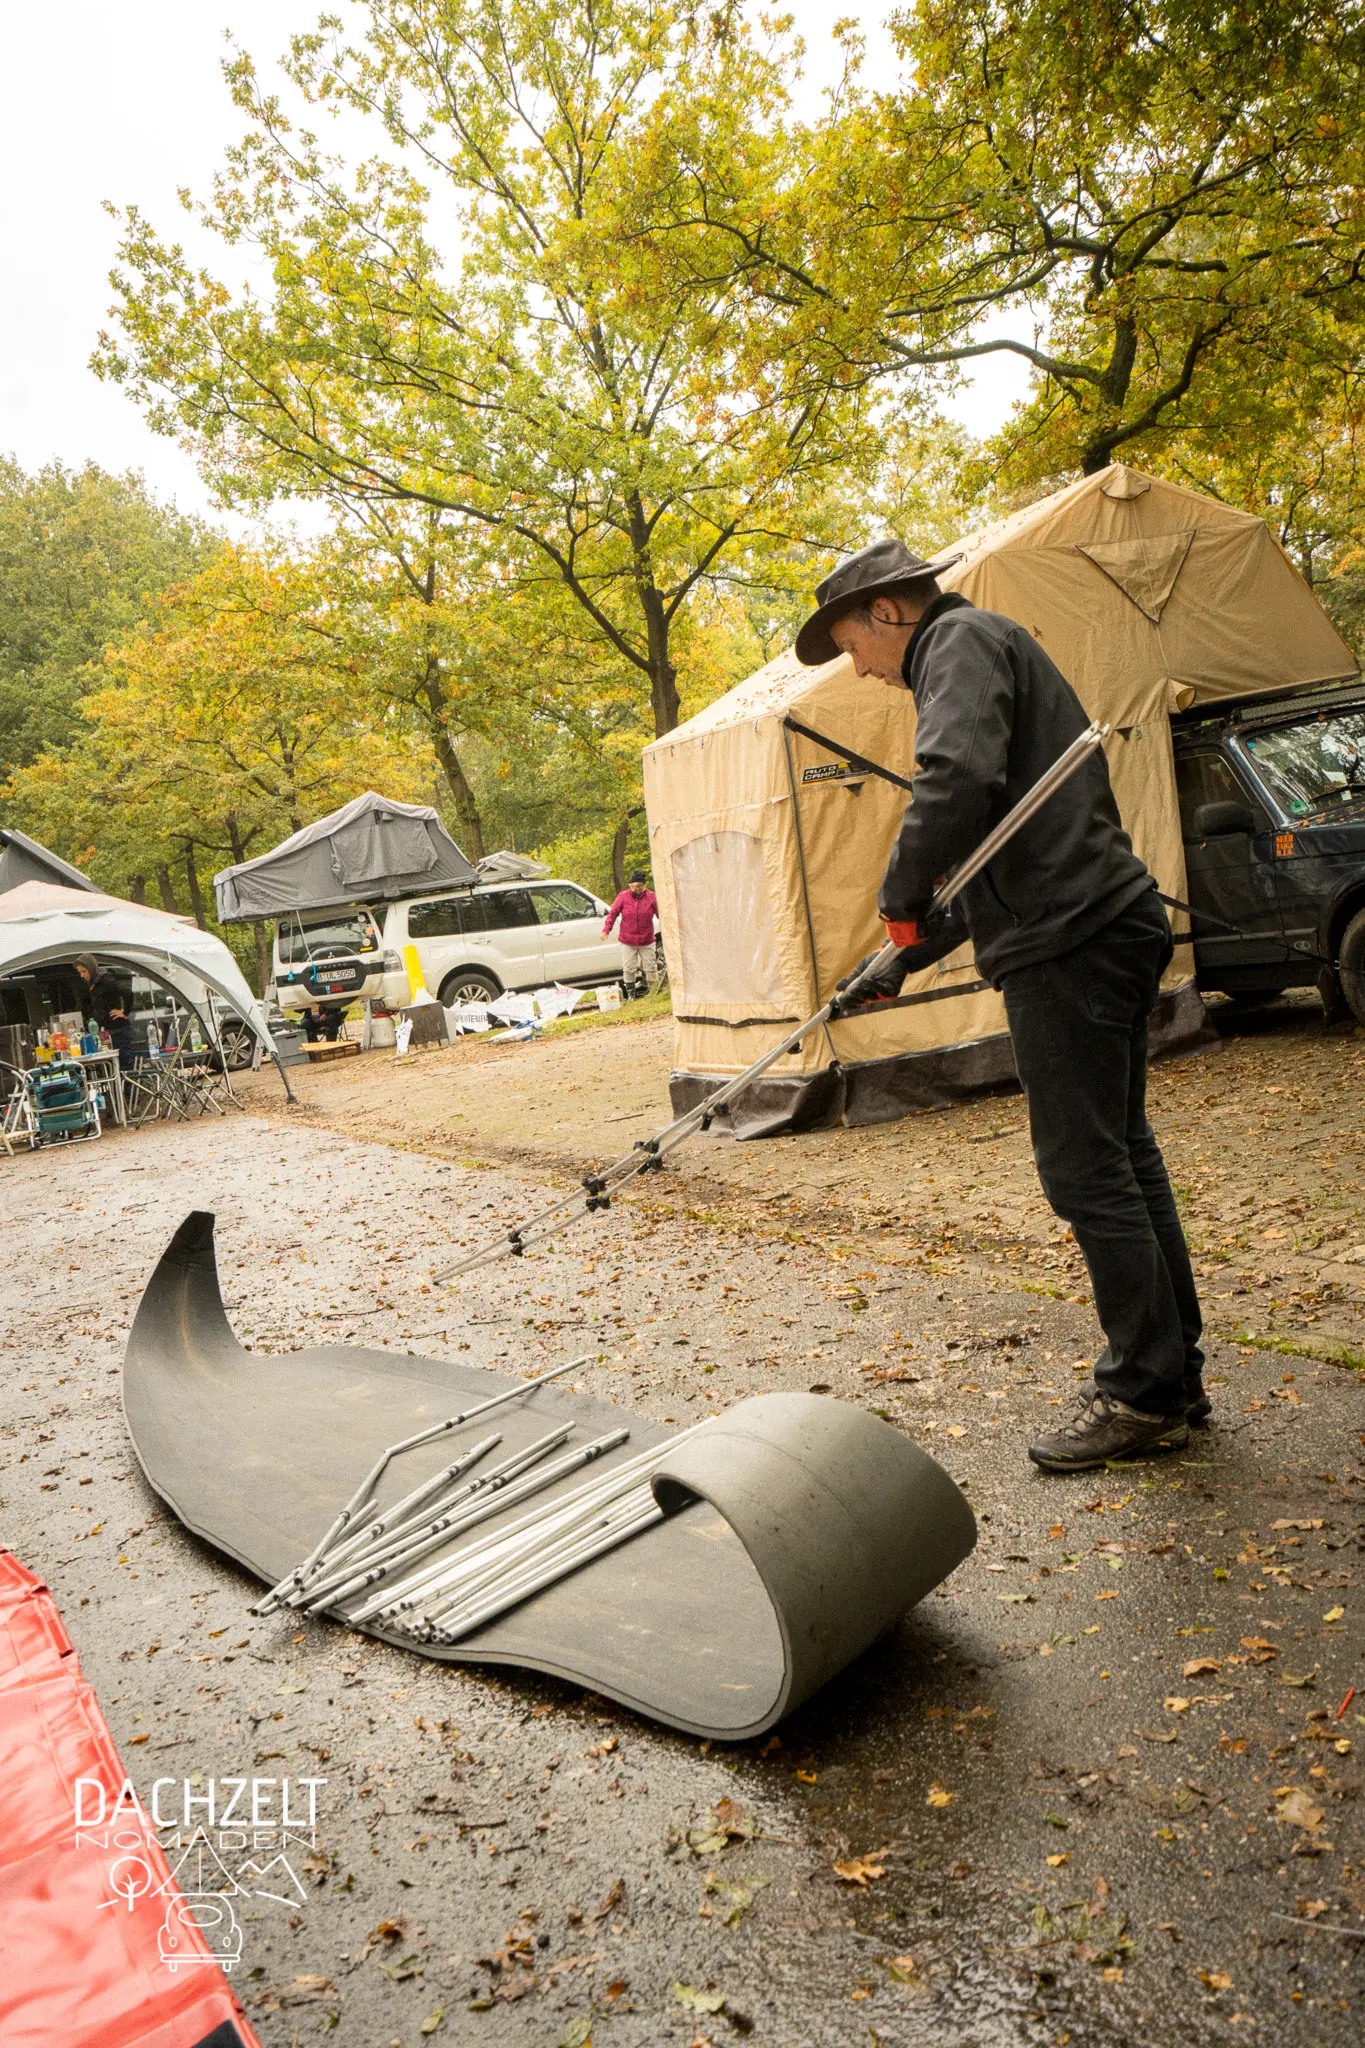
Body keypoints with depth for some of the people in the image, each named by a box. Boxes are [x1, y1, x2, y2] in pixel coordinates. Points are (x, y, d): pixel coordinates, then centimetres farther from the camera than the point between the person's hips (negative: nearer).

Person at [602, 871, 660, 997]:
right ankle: (630, 993, 14)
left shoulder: (651, 897, -3)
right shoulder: (623, 896, -4)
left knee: (650, 968, 5)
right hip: (627, 941, 0)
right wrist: (606, 929, -7)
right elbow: (613, 913, 1)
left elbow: (660, 914, 2)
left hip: (647, 941, 0)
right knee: (628, 969, 2)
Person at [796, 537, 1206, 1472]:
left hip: (1068, 940, -11)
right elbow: (991, 847, 30)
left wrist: (900, 897, -10)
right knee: (1123, 1157, 13)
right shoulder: (989, 650, 29)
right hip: (1110, 927, 11)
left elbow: (959, 779, -25)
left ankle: (1146, 1394, 7)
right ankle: (1174, 1377, 23)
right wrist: (900, 961, 27)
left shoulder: (963, 639, -3)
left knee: (1085, 1168, -4)